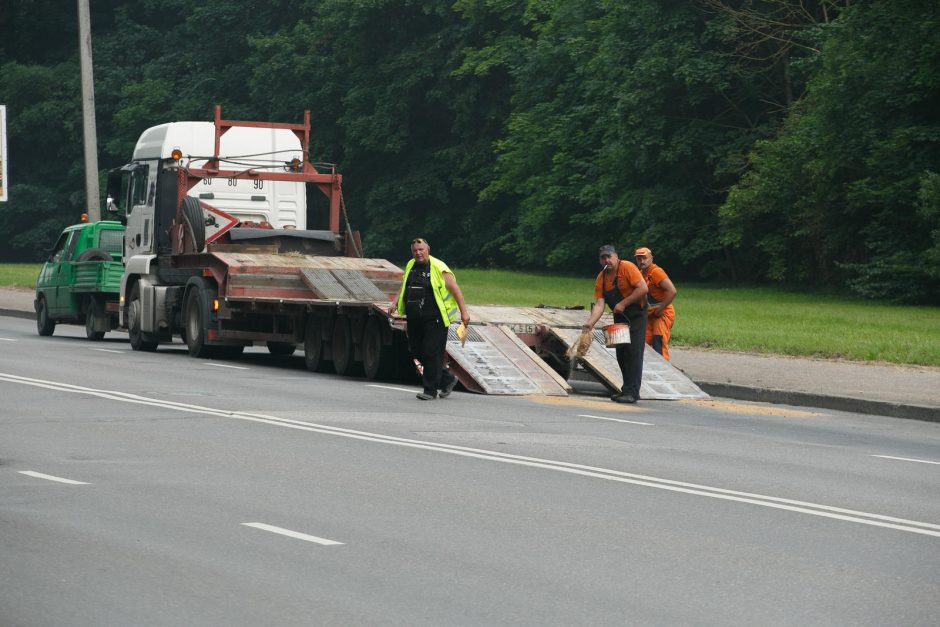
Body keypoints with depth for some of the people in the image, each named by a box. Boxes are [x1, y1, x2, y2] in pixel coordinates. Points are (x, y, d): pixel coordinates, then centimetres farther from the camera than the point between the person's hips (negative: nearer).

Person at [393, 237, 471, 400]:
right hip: (414, 320, 7)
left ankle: (430, 391, 0)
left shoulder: (438, 268, -8)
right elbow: (403, 288, 26)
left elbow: (455, 289, -7)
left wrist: (464, 312, -9)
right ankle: (447, 379, 25)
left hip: (434, 320, -7)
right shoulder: (410, 266, 12)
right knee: (418, 353, 9)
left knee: (431, 354, -8)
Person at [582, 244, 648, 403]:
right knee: (621, 354, 9)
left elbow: (643, 288, -24)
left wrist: (624, 303, -24)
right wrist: (590, 323, -24)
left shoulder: (627, 268, -19)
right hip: (620, 317, 7)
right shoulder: (601, 278, -2)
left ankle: (632, 392, -14)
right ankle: (627, 389, 19)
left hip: (636, 315, -7)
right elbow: (599, 304, -9)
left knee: (633, 352, -13)